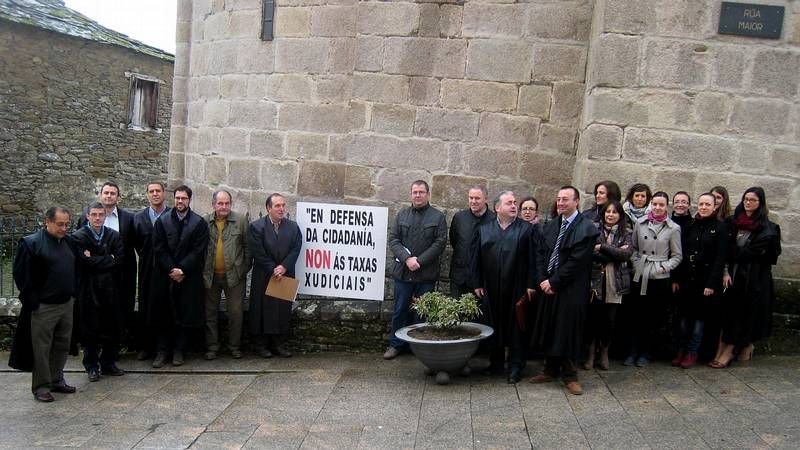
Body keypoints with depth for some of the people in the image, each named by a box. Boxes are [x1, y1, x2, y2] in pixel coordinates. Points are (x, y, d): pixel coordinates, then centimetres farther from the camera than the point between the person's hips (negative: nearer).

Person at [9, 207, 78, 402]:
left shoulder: (68, 243, 10)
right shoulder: (31, 243, -10)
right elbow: (21, 275, -11)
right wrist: (33, 302, -12)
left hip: (67, 304, 6)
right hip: (43, 307, -6)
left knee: (62, 346, 13)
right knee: (42, 349, 3)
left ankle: (57, 380, 27)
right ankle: (41, 387, 14)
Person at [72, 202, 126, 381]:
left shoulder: (114, 236, 7)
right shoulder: (79, 236, -4)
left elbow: (120, 258, -5)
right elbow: (87, 261, -15)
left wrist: (96, 260, -10)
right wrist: (109, 259, -8)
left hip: (110, 288, 3)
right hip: (89, 290, -3)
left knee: (113, 328, 8)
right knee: (90, 330, 4)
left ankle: (108, 364, 22)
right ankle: (92, 366, 17)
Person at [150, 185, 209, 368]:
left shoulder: (199, 223, 0)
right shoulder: (162, 221, 5)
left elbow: (198, 251, -5)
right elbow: (159, 249, 1)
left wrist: (181, 269, -12)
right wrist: (172, 270, -10)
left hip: (189, 276, -1)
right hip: (164, 276, 1)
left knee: (185, 314, 2)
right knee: (163, 315, 3)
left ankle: (178, 351, 13)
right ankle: (162, 351, 13)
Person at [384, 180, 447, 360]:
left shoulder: (438, 217, 2)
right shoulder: (402, 215, 10)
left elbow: (440, 243, -6)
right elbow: (393, 240, 3)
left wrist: (419, 260, -13)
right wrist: (407, 258, -13)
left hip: (427, 274, -2)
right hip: (403, 272, 2)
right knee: (400, 310, 9)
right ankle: (396, 344, 22)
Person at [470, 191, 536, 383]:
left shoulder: (527, 229, 2)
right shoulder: (483, 230, 8)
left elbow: (533, 259, -2)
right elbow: (475, 258, 8)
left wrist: (531, 285, -7)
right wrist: (477, 284, 3)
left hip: (517, 288, -2)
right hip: (491, 290, 2)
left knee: (516, 327, 3)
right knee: (493, 326, 10)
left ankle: (515, 367, 12)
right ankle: (495, 362, 24)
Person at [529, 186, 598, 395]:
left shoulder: (586, 228, -10)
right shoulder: (550, 226, 10)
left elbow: (576, 261, -15)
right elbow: (540, 254, 10)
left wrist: (553, 281, -13)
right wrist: (542, 280, -4)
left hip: (571, 290, -6)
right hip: (547, 286, 6)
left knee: (568, 331, 2)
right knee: (548, 329, 12)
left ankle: (570, 376, 15)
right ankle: (551, 370, 26)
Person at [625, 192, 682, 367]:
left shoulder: (673, 228, -1)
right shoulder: (640, 223, 4)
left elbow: (677, 256, 4)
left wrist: (665, 266, -9)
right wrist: (635, 263, -1)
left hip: (660, 278, -1)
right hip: (639, 276, 1)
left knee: (654, 318, 7)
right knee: (636, 315, 4)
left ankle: (645, 353, 21)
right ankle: (633, 352, 16)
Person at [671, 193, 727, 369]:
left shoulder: (720, 227, -4)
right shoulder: (689, 225, 7)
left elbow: (720, 258, -8)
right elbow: (680, 253, 6)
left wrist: (712, 283, -13)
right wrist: (676, 278, -1)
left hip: (706, 280, -3)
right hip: (686, 278, 3)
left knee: (699, 316, 5)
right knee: (684, 315, 6)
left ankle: (692, 353, 14)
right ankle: (681, 351, 15)